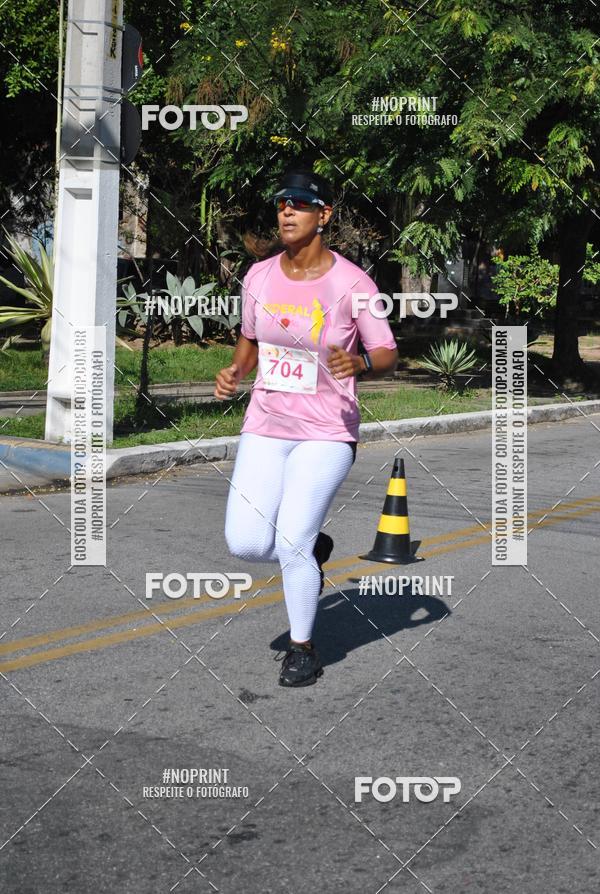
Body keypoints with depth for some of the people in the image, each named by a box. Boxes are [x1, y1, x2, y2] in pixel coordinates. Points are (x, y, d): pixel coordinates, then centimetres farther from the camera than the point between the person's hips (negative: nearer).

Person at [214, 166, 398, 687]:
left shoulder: (352, 283, -11)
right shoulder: (259, 277, 2)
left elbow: (388, 355, -7)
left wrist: (360, 362, -29)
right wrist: (235, 372, -1)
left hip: (327, 433, -4)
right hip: (265, 426, 5)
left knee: (291, 544, -11)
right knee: (245, 544, -6)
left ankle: (303, 647, 13)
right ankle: (314, 548, 28)